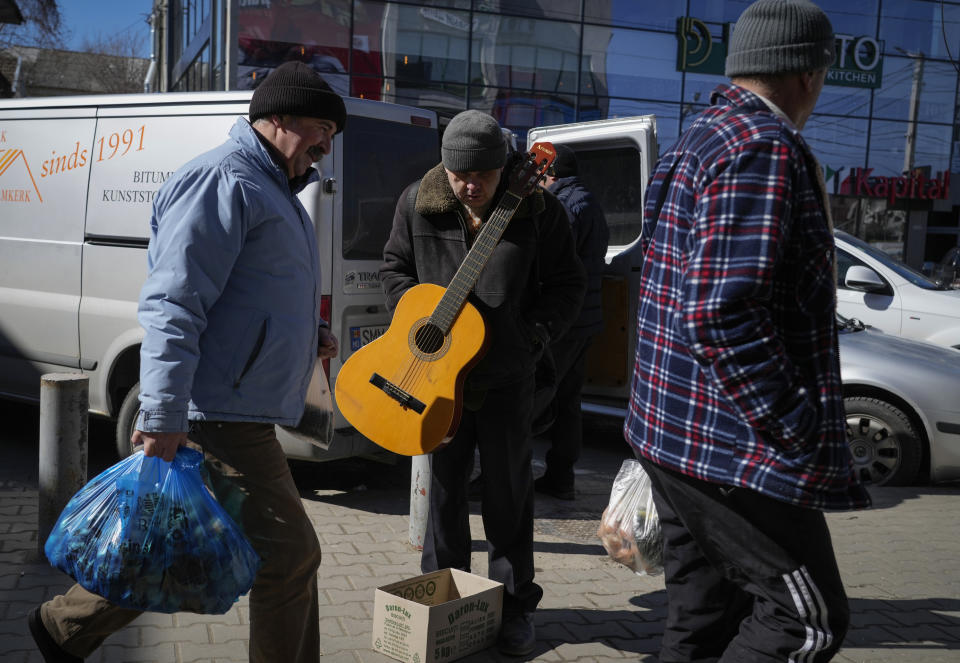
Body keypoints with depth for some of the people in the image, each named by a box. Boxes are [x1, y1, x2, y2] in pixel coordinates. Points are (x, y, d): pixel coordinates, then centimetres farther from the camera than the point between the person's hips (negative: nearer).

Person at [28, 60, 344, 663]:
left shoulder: (272, 188, 22)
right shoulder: (223, 180, -13)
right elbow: (172, 307, -21)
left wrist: (309, 335, 17)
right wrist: (163, 417, -25)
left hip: (239, 413, 11)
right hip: (222, 410, -11)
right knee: (289, 556, -3)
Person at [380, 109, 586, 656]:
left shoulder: (539, 212, -11)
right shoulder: (418, 204, -4)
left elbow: (568, 284, -3)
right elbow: (395, 267, 10)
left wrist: (535, 334, -14)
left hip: (507, 377, -2)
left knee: (509, 491, 7)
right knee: (443, 484, 12)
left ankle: (517, 606, 23)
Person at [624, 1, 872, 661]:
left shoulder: (697, 141, 16)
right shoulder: (766, 149, -17)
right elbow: (721, 315, -27)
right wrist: (801, 433, -20)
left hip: (673, 429, 10)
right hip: (735, 447, -10)